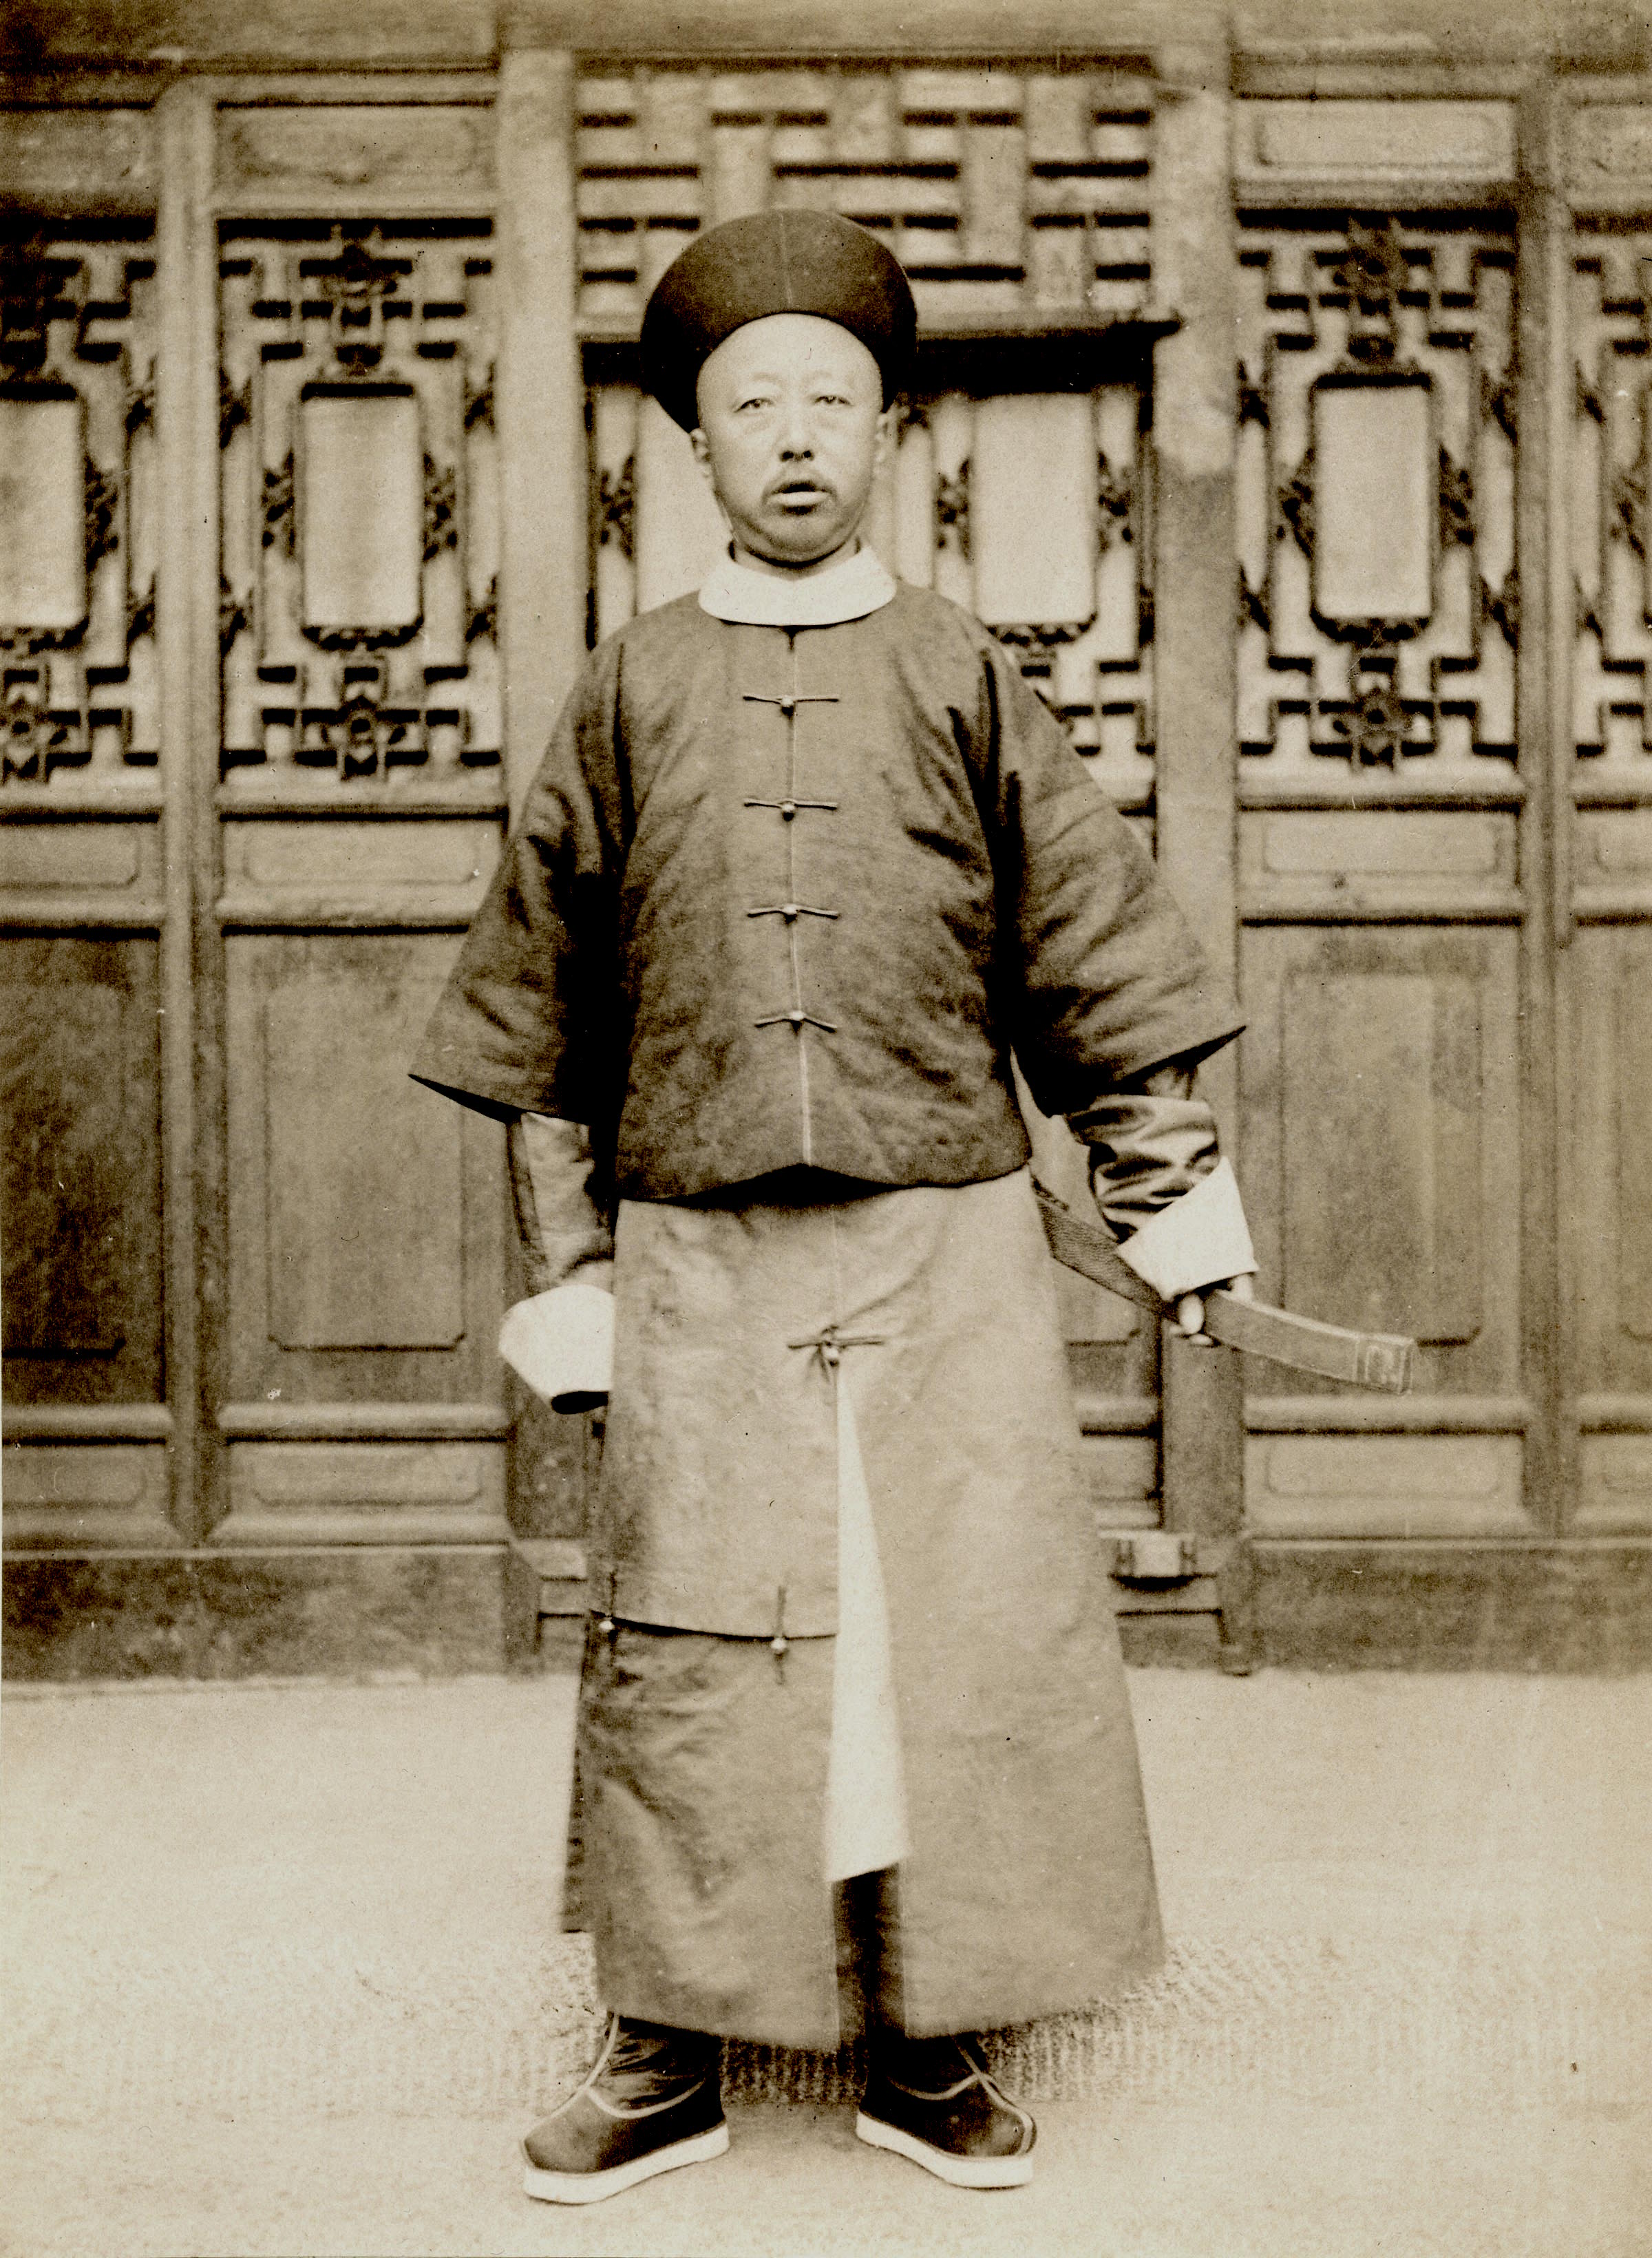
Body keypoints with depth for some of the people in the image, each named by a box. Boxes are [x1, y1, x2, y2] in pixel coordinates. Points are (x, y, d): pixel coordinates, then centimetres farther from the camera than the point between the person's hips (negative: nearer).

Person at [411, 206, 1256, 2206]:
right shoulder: (625, 695, 8)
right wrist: (564, 1266, 6)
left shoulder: (963, 679, 7)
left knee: (960, 1638, 2)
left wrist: (1169, 1187, 4)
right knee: (679, 1655, 3)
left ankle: (929, 2051, 19)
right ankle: (667, 2056, 18)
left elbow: (1093, 953, 8)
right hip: (697, 1256, 1)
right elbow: (543, 1012, 10)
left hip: (942, 1252, 0)